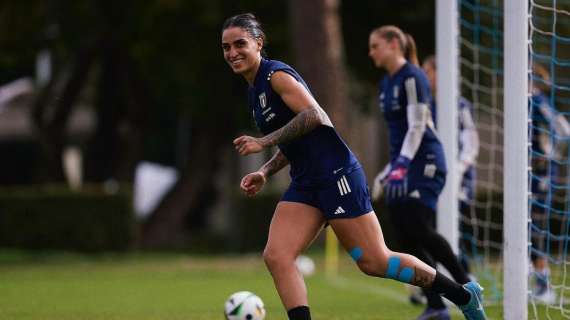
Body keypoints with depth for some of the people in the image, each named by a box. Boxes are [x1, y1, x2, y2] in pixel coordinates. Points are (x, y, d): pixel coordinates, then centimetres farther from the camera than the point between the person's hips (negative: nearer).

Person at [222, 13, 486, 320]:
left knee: (374, 262, -5)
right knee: (275, 256, -10)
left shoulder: (276, 75, -10)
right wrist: (264, 172, 10)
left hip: (336, 174, -9)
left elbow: (314, 115, -25)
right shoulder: (254, 91, 17)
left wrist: (263, 142, -23)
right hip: (305, 183, 9)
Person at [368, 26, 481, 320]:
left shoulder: (412, 77, -10)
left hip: (423, 162, -9)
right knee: (406, 240, -1)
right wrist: (387, 172, 24)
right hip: (401, 166, 9)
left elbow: (417, 127, -17)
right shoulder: (387, 83, 16)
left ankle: (465, 284, -2)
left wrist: (403, 163, -26)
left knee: (419, 231, -18)